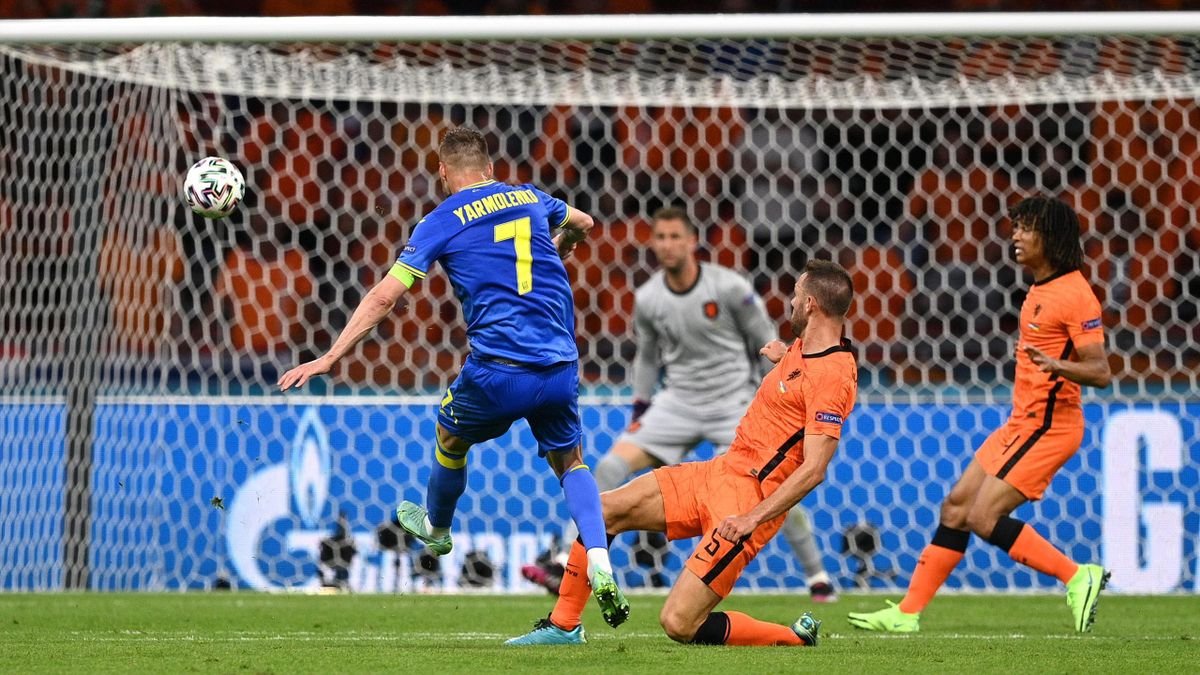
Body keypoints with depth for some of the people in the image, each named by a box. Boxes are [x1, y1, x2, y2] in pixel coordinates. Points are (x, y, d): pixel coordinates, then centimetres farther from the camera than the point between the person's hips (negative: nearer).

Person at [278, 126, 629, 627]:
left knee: (451, 437, 27)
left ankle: (436, 527, 51)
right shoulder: (528, 199, 14)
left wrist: (332, 356, -4)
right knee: (570, 461, 21)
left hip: (498, 371, -3)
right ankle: (600, 569, 0)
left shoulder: (442, 223, 1)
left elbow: (385, 295, -6)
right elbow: (583, 223, 36)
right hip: (559, 368, 3)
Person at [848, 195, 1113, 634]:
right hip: (1021, 424, 10)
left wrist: (1055, 365, -38)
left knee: (983, 519, -14)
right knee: (956, 507, 9)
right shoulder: (1041, 290, 13)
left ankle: (1078, 578, -5)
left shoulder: (1074, 293, -17)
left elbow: (1100, 372, -22)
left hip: (1046, 428, -10)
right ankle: (907, 613, 13)